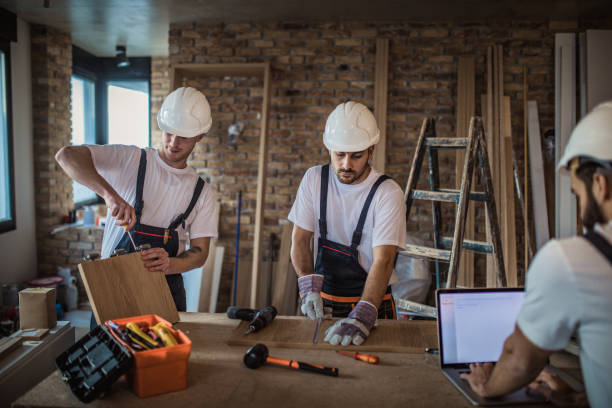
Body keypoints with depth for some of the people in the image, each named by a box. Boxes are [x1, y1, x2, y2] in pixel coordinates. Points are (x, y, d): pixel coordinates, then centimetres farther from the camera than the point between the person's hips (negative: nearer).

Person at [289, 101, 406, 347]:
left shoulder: (388, 193, -13)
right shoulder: (314, 179, -1)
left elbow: (383, 261, -20)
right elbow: (300, 239, 1)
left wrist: (362, 315, -33)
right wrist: (309, 286, -14)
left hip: (372, 300, -2)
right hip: (323, 300, 3)